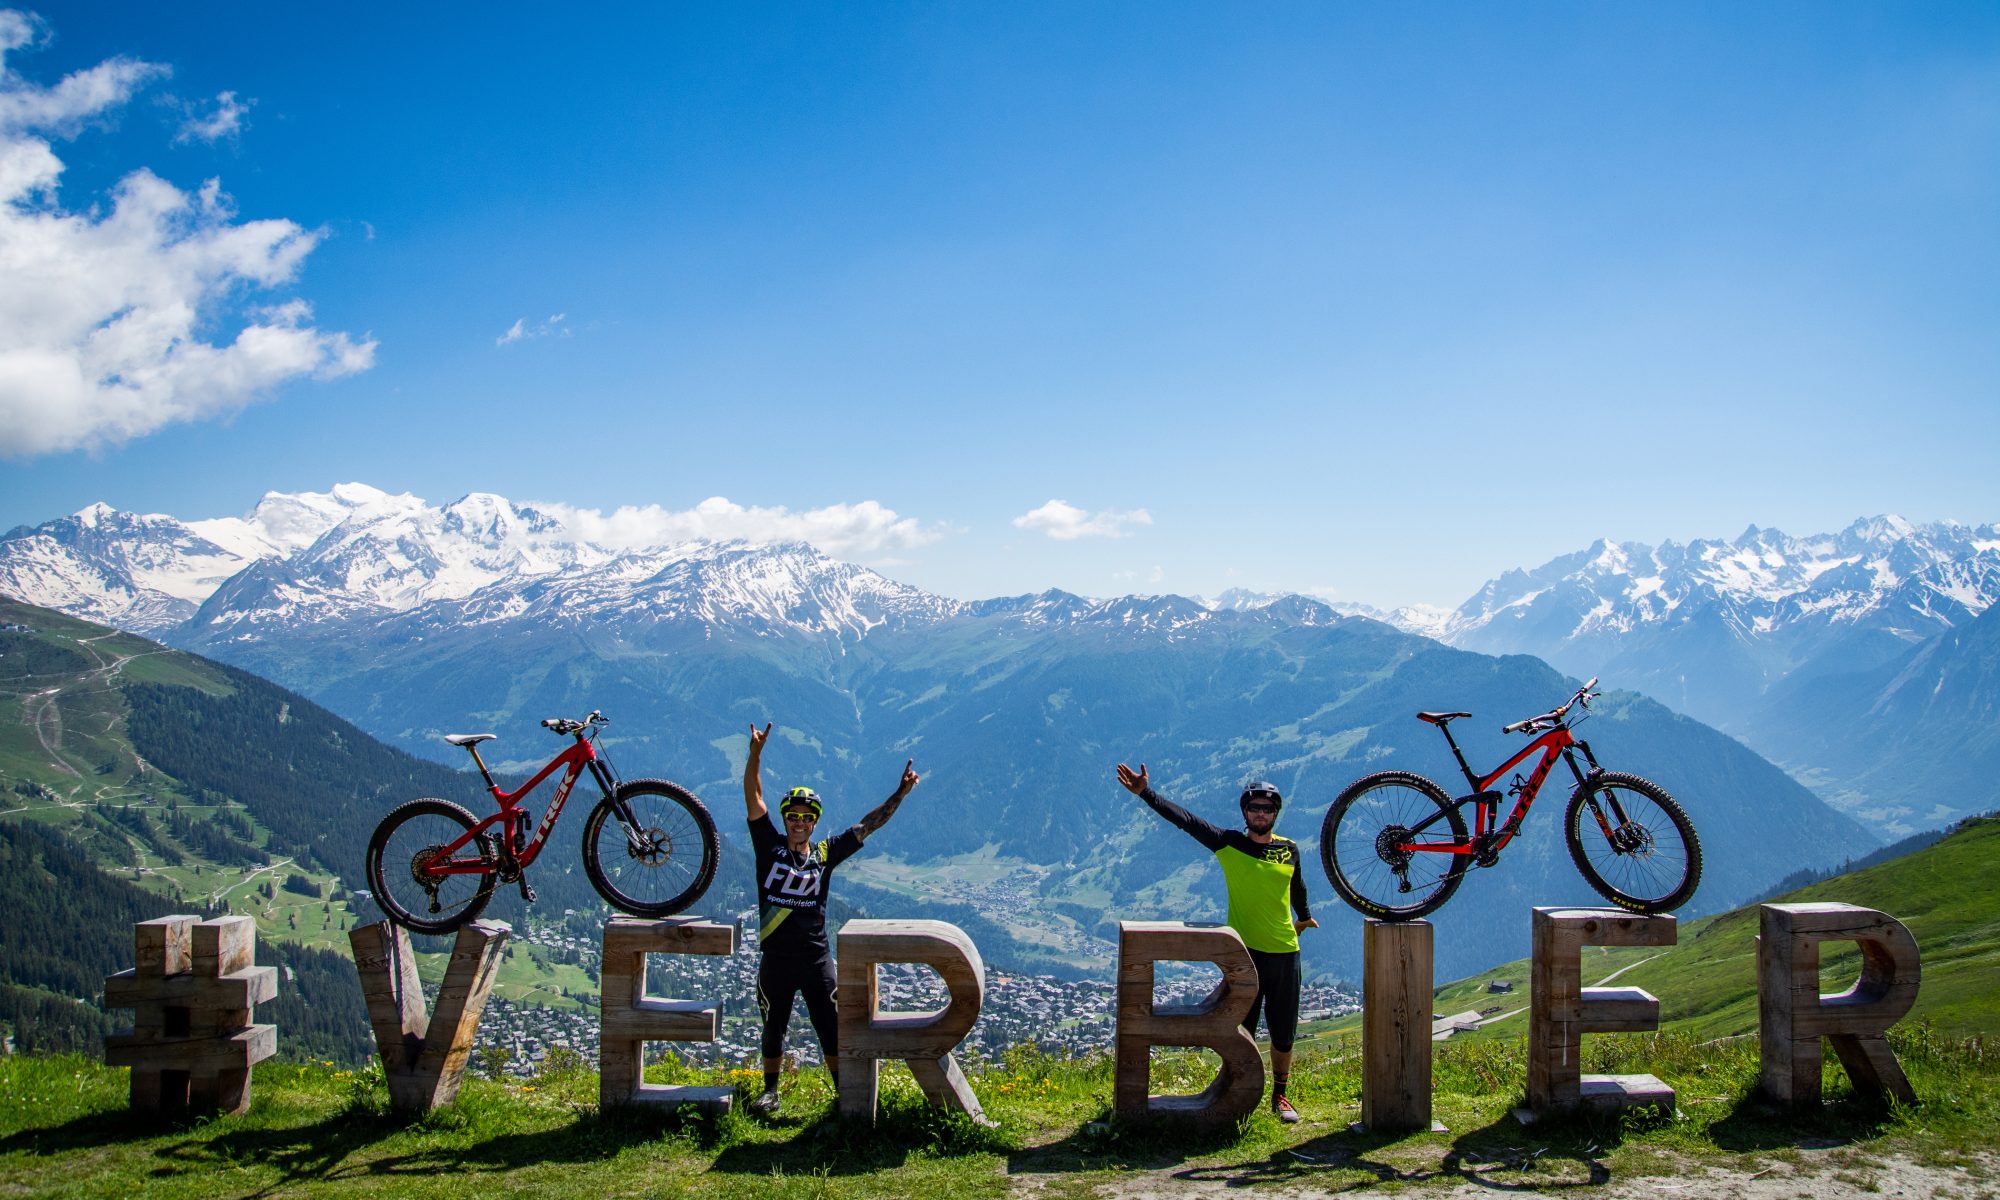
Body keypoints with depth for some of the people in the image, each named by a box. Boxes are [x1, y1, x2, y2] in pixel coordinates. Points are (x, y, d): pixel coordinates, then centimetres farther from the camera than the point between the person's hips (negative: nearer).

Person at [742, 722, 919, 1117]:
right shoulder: (770, 846, -1)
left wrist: (901, 792, -1)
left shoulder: (826, 853, 2)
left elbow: (867, 825, 5)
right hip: (776, 960, 0)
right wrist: (756, 752, -22)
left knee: (831, 1030, 2)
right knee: (773, 1030, 11)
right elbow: (753, 798, -10)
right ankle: (770, 1092, 27)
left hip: (817, 960, 0)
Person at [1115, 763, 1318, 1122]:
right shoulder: (1228, 843, -3)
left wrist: (1304, 917, 41)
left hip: (1285, 953, 2)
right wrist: (1146, 793, -19)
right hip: (1243, 951, -2)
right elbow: (1185, 819, -10)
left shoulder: (1289, 850, 4)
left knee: (1283, 1032, 9)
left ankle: (1280, 1095, 27)